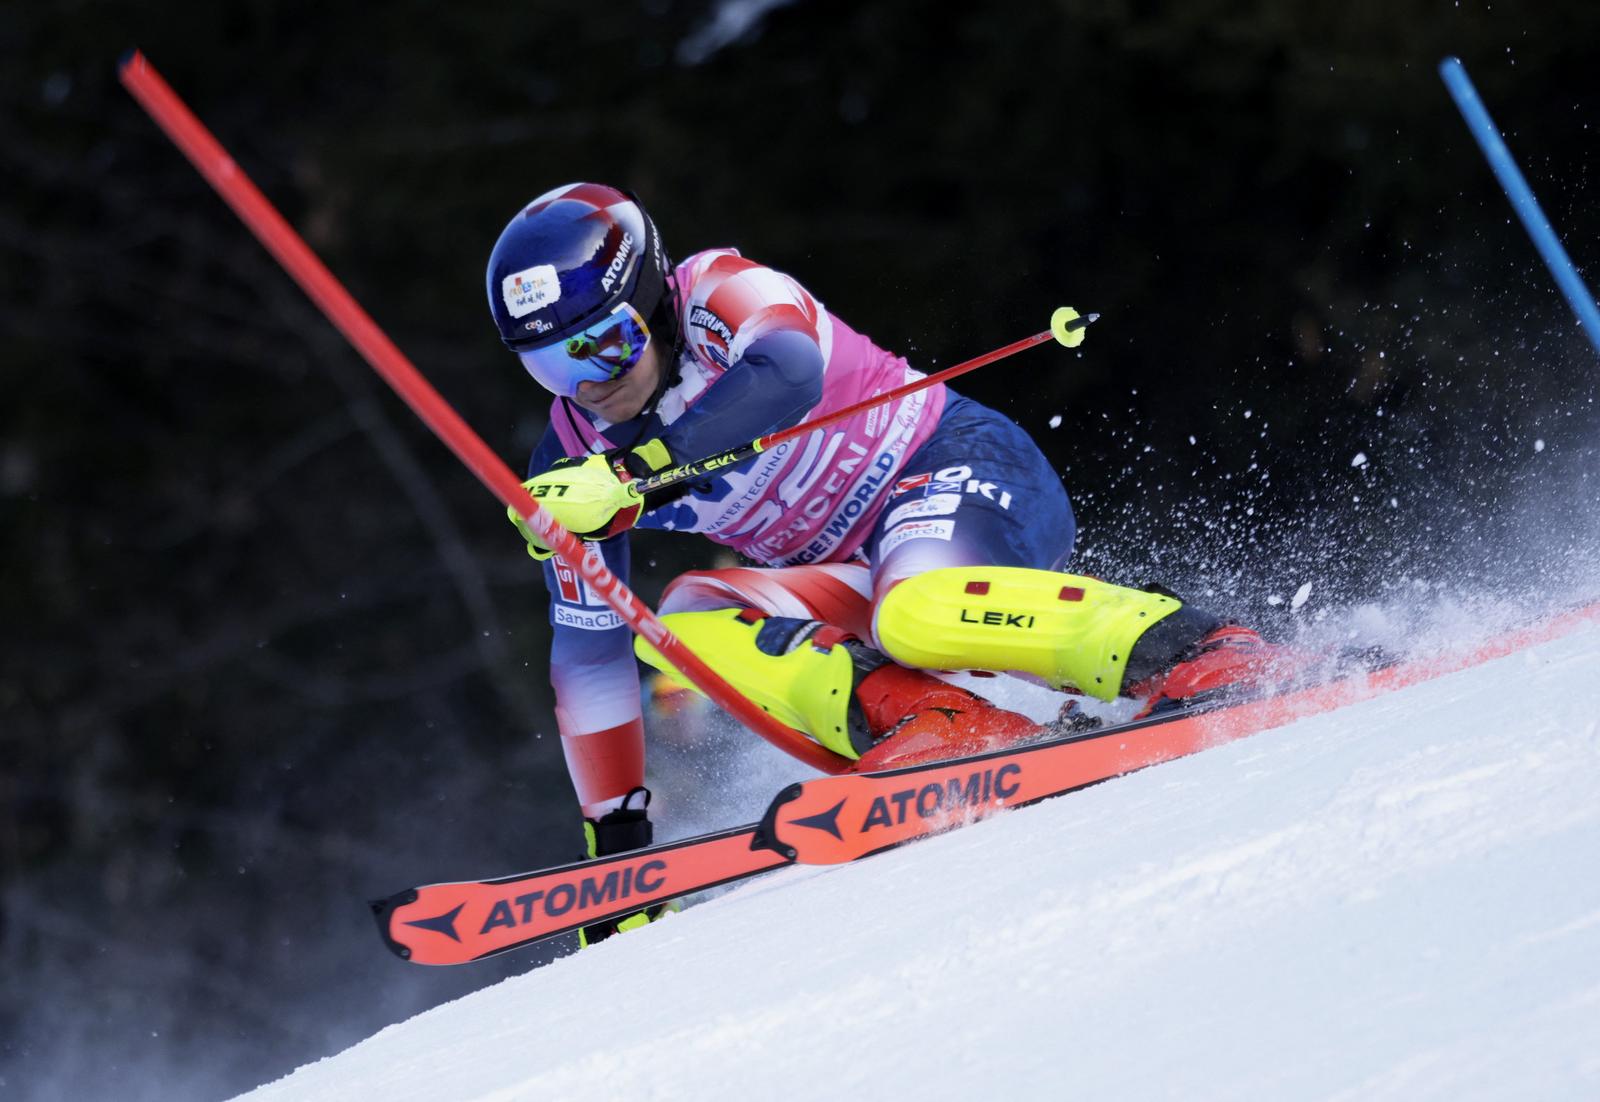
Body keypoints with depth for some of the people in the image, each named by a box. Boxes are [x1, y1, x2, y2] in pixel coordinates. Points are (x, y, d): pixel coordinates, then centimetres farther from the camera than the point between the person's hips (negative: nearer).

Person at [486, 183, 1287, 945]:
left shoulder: (717, 295, -16)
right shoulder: (569, 470, 0)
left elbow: (788, 371, -39)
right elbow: (587, 656, 4)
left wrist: (631, 476, -43)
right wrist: (614, 846, 1)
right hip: (854, 578, 7)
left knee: (917, 610, -38)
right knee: (686, 619, -20)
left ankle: (1196, 653, -35)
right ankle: (941, 732, -32)